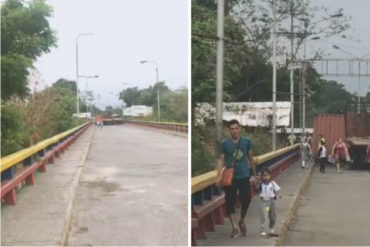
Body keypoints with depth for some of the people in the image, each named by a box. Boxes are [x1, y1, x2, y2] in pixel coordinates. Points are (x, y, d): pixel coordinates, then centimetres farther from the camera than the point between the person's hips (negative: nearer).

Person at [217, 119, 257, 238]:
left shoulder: (247, 141, 1)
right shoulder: (225, 143, -3)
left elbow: (250, 158, 9)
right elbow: (221, 159, -4)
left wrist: (254, 174, 9)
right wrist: (218, 175, -16)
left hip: (244, 176, 1)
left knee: (246, 199, -1)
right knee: (230, 202, 0)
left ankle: (242, 222, 26)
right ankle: (234, 227, 9)